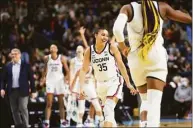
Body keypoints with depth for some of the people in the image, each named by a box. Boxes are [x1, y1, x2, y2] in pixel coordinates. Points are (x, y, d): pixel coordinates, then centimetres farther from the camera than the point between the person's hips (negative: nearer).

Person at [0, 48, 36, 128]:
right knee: (14, 110, 7)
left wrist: (33, 91, -3)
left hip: (23, 91, -3)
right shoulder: (8, 66, 8)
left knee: (23, 109, -9)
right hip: (12, 91, 4)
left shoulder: (26, 65, 0)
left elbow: (31, 78, 1)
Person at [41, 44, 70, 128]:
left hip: (60, 80, 0)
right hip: (50, 81, 0)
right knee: (49, 103, -8)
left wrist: (67, 77, -14)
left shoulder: (62, 58, -3)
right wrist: (43, 77, 7)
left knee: (61, 103, 7)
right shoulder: (47, 58, 1)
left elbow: (67, 70, -1)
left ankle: (62, 121, 13)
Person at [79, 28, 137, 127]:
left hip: (114, 82, -4)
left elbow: (121, 65, -7)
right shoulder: (89, 51, -3)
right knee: (107, 111, 17)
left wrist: (128, 83, -9)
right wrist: (81, 87, -14)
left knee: (109, 110, -21)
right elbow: (83, 70, -3)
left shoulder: (111, 47, -10)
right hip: (101, 84, 4)